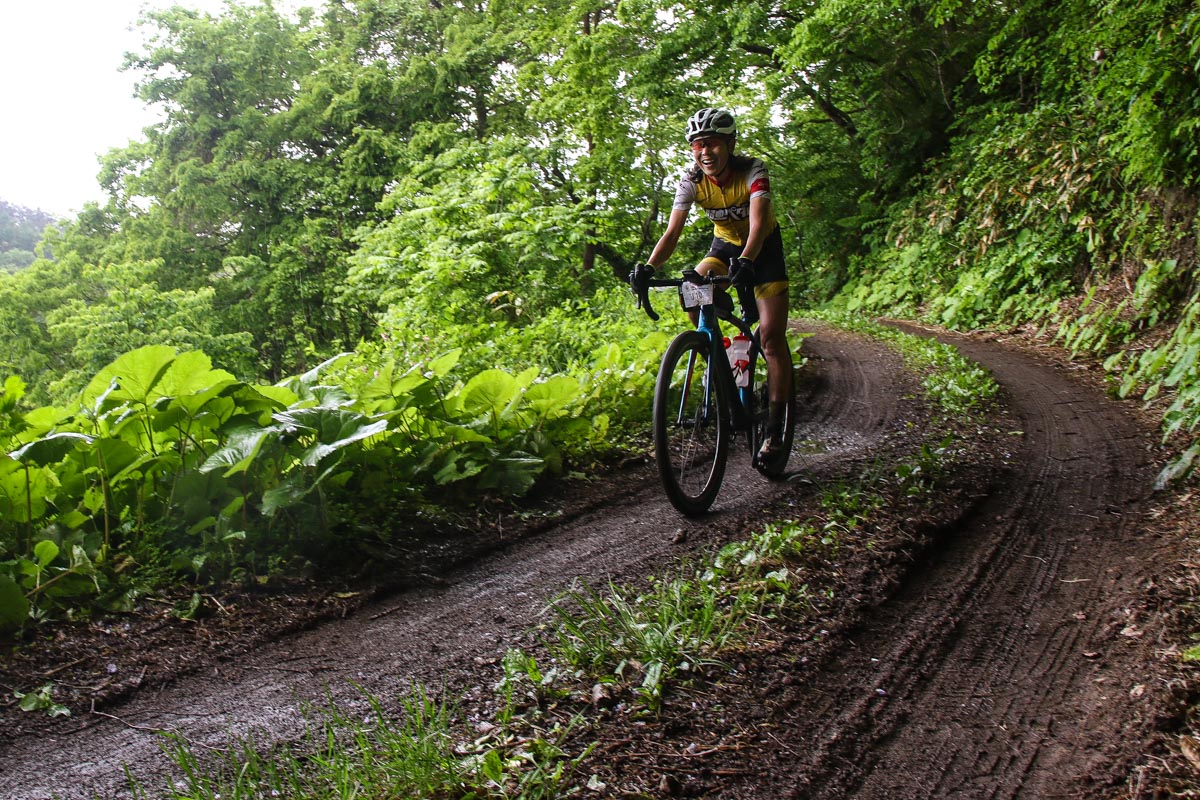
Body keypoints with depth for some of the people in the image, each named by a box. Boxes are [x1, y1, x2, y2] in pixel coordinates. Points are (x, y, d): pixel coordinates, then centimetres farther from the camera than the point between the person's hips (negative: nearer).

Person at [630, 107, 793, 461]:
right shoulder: (692, 181, -18)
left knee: (771, 334, -13)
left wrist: (745, 260, -60)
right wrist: (648, 268, -43)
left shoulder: (752, 170, -27)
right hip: (725, 243, 3)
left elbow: (758, 223, -40)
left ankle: (775, 427, -6)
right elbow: (672, 232, -25)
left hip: (763, 246, -3)